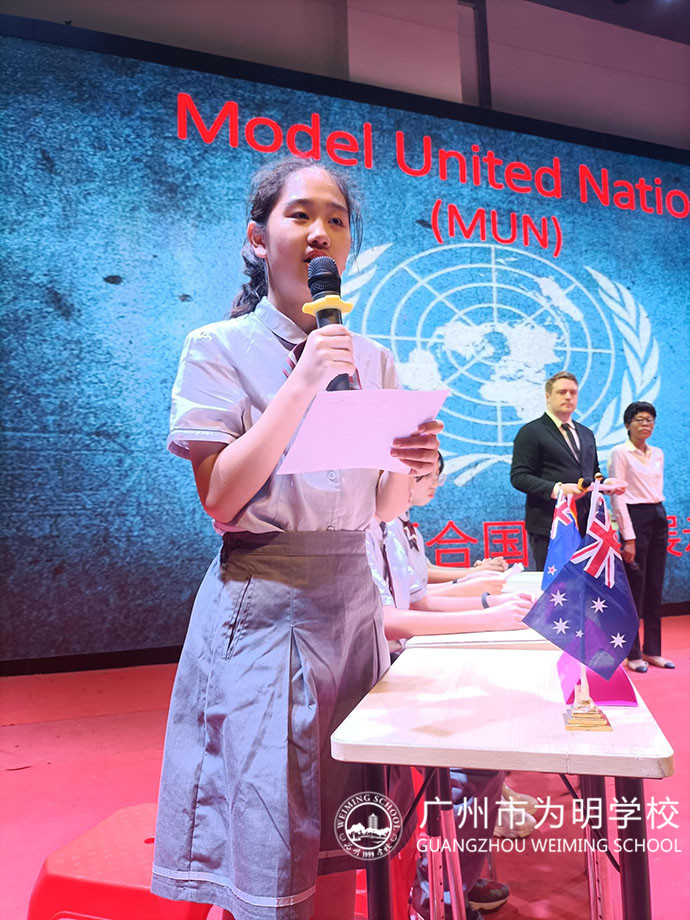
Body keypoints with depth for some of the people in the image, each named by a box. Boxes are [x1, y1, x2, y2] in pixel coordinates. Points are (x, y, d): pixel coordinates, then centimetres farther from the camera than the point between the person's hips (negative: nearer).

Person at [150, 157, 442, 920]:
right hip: (263, 607, -4)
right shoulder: (219, 349, -2)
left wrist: (413, 467, -11)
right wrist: (301, 384, -17)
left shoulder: (373, 361, 10)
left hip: (351, 602, 4)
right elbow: (221, 499, -12)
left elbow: (382, 507, 11)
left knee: (342, 841, 14)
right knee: (267, 852, 5)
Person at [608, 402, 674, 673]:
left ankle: (652, 650, 20)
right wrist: (628, 538, -15)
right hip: (635, 519, -7)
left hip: (659, 518, 7)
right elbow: (618, 497, -11)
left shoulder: (658, 454, 14)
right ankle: (632, 653, 7)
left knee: (655, 588, 9)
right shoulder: (620, 453, -6)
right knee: (635, 588, -4)